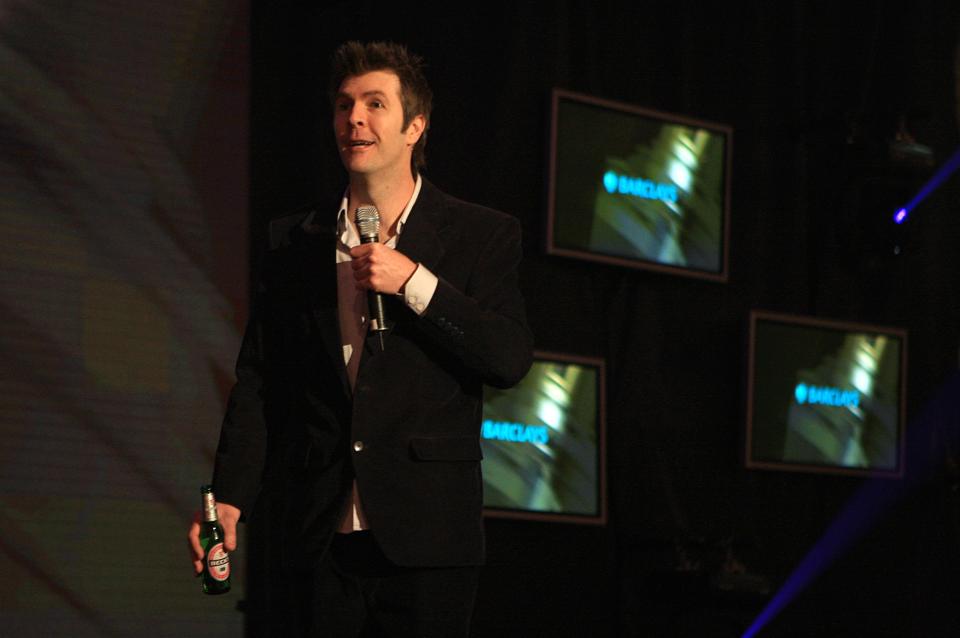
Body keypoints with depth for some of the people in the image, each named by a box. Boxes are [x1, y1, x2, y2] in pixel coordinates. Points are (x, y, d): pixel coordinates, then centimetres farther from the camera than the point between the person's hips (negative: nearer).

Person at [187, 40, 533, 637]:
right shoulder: (294, 242, 11)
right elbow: (259, 380, 8)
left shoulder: (483, 235, 4)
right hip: (317, 539, 2)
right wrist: (229, 497, -3)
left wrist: (413, 282, -13)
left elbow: (511, 358, -6)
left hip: (424, 539, -2)